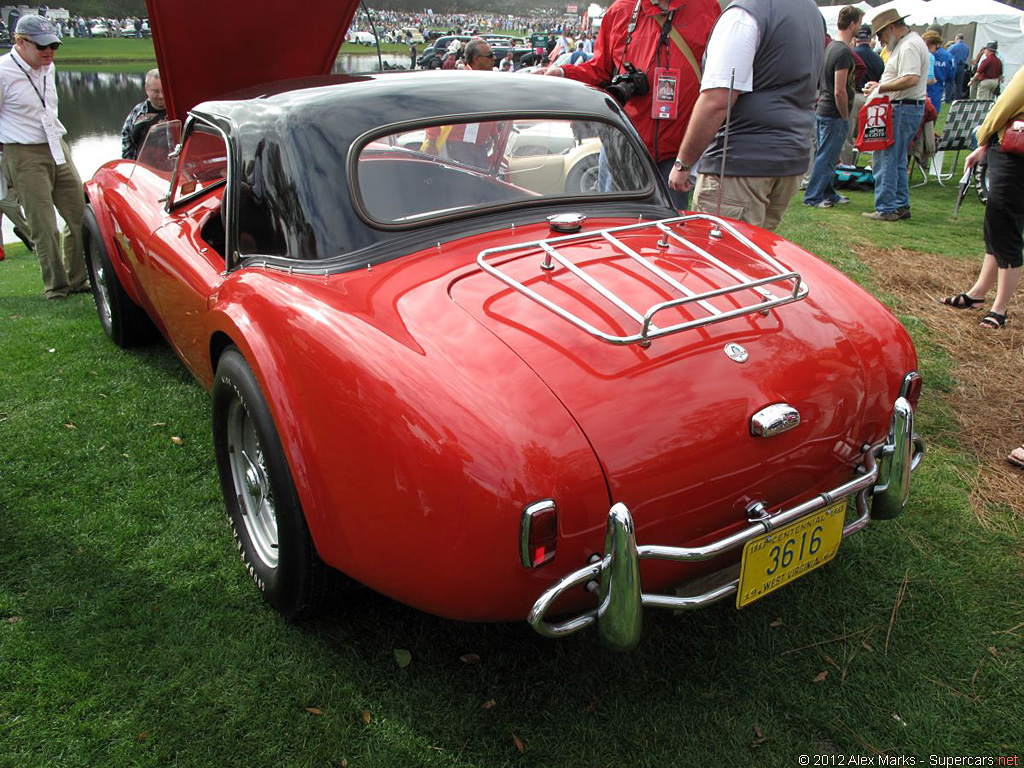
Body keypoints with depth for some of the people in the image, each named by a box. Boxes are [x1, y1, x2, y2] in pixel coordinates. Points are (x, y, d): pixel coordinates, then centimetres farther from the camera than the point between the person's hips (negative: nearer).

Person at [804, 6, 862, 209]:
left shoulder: (830, 46, 12)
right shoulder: (844, 51, -18)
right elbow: (839, 91, -21)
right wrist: (846, 118, -11)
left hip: (821, 110, 9)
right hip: (834, 114, -9)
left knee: (827, 156, 16)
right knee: (825, 158, -2)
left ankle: (828, 194, 25)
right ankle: (812, 197, 4)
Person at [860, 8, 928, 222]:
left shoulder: (909, 46, -15)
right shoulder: (906, 44, 20)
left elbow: (911, 79, -25)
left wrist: (880, 88, -20)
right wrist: (880, 85, 13)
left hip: (902, 109, -11)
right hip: (907, 108, 11)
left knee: (885, 159, -9)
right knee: (897, 161, 15)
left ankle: (886, 209, -7)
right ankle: (901, 205, 21)